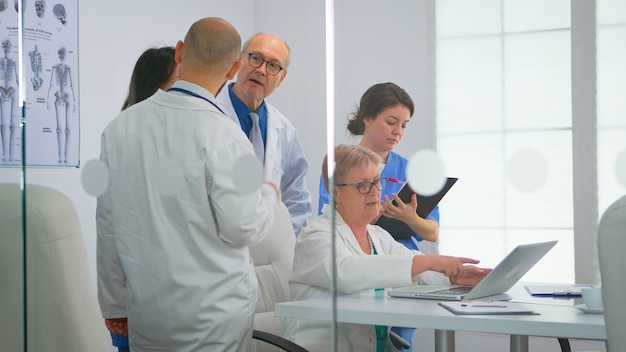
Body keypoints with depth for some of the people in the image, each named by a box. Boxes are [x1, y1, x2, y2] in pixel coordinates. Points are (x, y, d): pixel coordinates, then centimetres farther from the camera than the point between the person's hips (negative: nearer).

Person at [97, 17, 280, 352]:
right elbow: (241, 228, -15)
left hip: (145, 312, 5)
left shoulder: (120, 126, -1)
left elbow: (108, 225, 4)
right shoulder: (222, 135, -18)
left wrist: (114, 304, 15)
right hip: (213, 317, -4)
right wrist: (268, 196, 7)